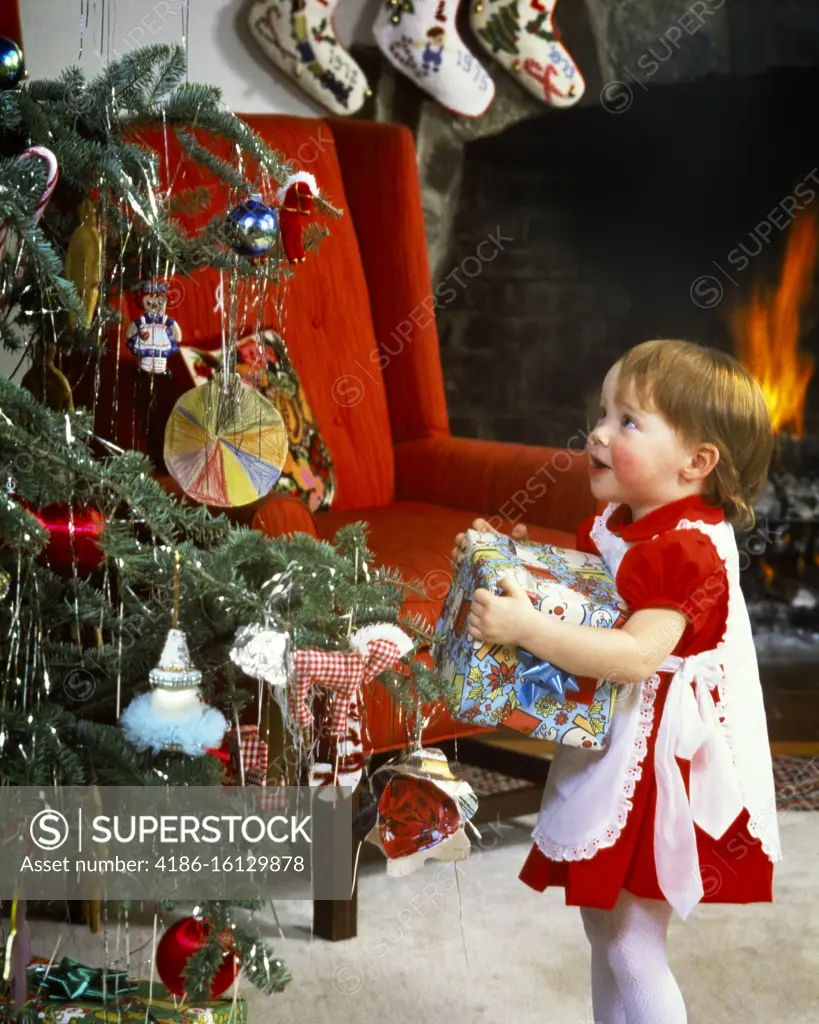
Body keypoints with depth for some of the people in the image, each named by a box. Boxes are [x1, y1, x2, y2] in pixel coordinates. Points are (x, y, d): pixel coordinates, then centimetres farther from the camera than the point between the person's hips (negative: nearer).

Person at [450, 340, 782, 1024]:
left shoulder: (689, 550, -23)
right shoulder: (610, 529, 6)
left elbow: (636, 655, -33)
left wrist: (527, 627, -38)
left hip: (653, 762, -10)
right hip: (606, 749, 10)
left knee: (631, 947, 0)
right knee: (604, 926, 21)